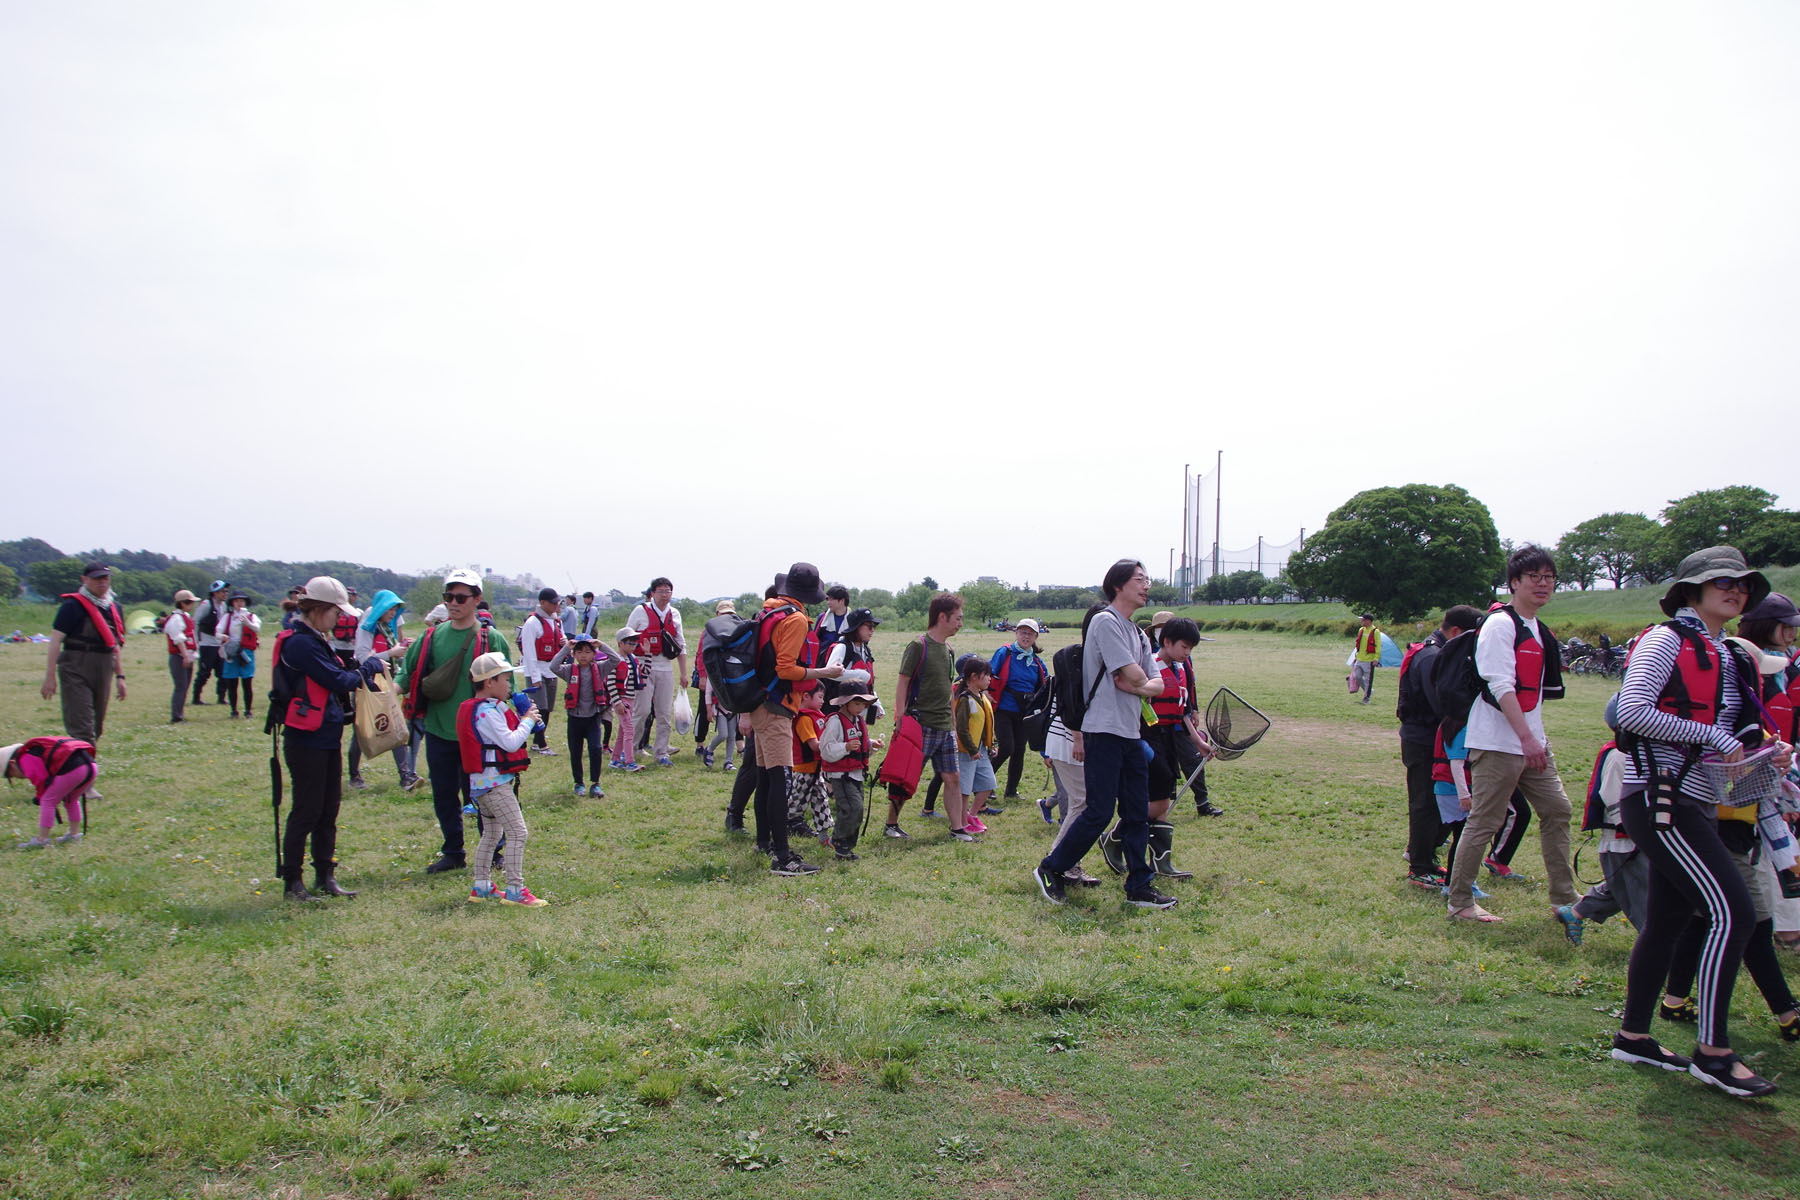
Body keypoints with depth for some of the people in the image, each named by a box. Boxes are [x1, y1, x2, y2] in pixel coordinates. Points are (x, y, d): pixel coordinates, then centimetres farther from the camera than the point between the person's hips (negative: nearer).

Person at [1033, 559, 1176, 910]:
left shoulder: (1139, 634, 18)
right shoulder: (1106, 622, -10)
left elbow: (1157, 685, 10)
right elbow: (1135, 676, -17)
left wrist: (1135, 686, -10)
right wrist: (1140, 682, 5)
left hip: (1132, 734, 9)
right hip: (1105, 732, -9)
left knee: (1138, 814, 9)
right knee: (1099, 813, -7)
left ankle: (1139, 887, 17)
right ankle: (1050, 869, 8)